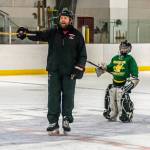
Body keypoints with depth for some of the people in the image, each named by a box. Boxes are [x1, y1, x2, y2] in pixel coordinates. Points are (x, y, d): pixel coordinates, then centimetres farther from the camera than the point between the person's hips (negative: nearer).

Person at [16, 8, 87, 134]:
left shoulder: (77, 35, 1)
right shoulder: (53, 33, 6)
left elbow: (83, 54, 2)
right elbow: (38, 35, -5)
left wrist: (79, 68, -9)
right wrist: (25, 33, -23)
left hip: (70, 72, -1)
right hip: (54, 71, 1)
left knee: (68, 96, 4)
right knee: (53, 97, -1)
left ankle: (66, 120, 21)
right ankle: (53, 122, 3)